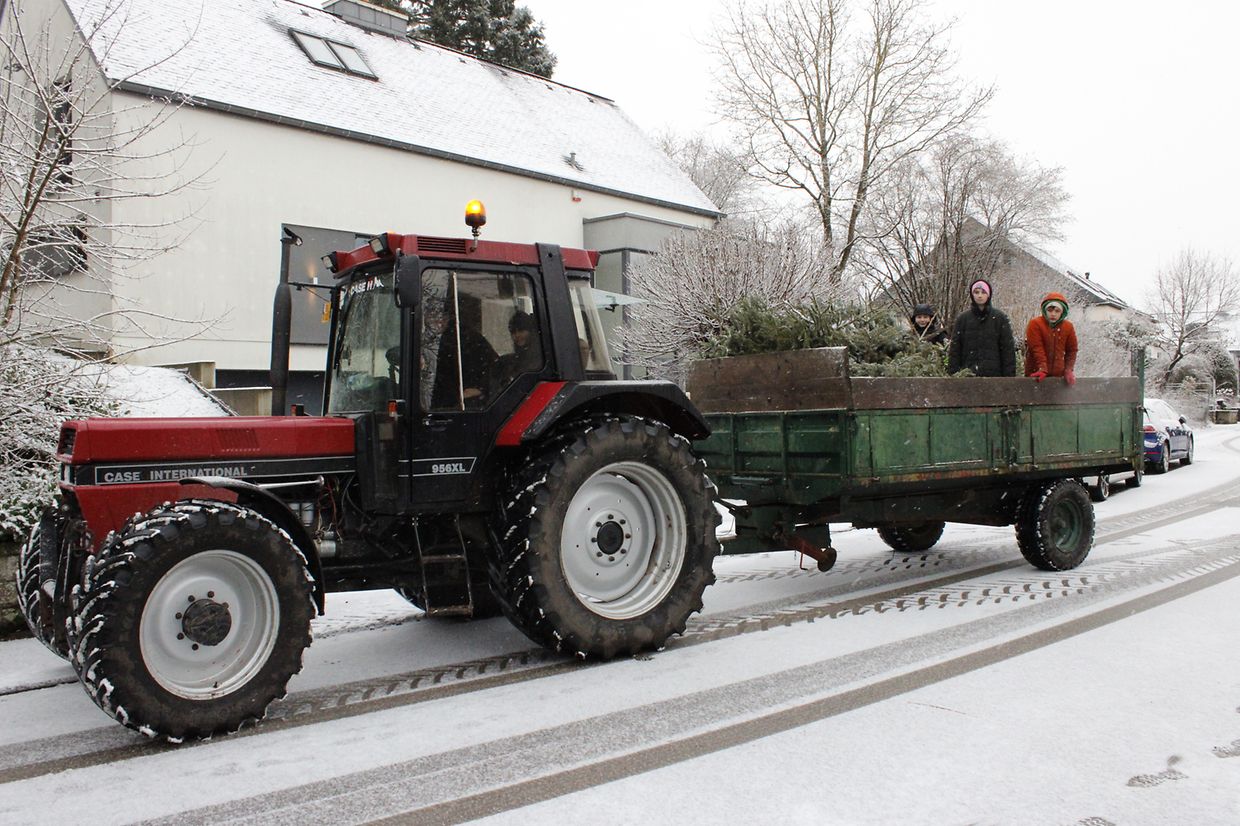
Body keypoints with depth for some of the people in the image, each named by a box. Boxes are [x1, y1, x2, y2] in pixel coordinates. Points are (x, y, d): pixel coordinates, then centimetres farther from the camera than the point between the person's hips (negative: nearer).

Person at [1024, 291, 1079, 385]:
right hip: (1037, 374, -4)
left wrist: (1069, 370, -3)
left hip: (1058, 375, 4)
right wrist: (1042, 369, -25)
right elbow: (1036, 348, -17)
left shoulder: (1068, 327, 6)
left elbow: (1072, 350, 9)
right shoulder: (1035, 324, -8)